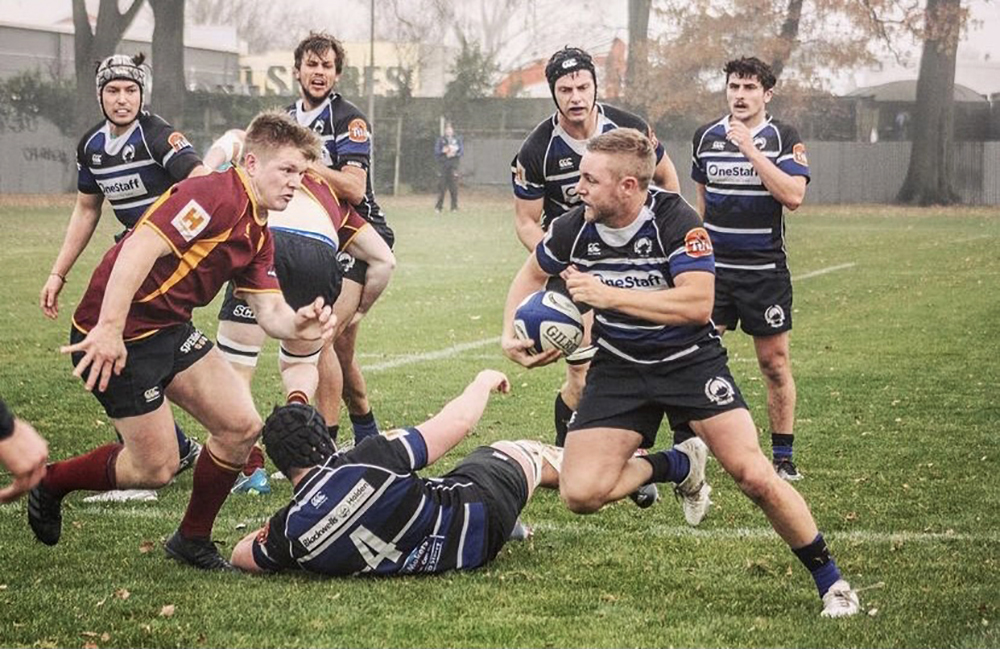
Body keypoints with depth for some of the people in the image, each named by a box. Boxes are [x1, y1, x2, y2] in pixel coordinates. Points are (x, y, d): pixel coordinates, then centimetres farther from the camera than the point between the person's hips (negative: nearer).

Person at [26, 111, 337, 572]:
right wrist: (108, 329, -33)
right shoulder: (215, 196, -19)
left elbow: (269, 312, 7)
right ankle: (50, 482, 22)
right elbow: (139, 249, -28)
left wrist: (298, 325, -17)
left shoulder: (258, 235, 12)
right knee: (156, 467, -3)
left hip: (170, 328, 9)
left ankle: (193, 540, 18)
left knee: (242, 426, 1)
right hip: (116, 335, -9)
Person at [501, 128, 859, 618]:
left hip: (691, 361, -4)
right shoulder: (574, 229, -9)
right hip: (618, 369, 4)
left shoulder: (675, 220, -22)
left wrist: (608, 295, -32)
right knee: (579, 494, -13)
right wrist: (512, 334, -3)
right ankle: (678, 466, 15)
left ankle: (830, 581, 1)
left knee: (754, 476, -18)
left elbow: (697, 305, -31)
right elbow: (532, 273, 13)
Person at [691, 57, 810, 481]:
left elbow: (793, 195, -19)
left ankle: (783, 457, 13)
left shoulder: (784, 139, -4)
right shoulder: (706, 137, 6)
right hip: (713, 266, 2)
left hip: (765, 268, -2)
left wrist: (751, 150, -21)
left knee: (775, 363, 3)